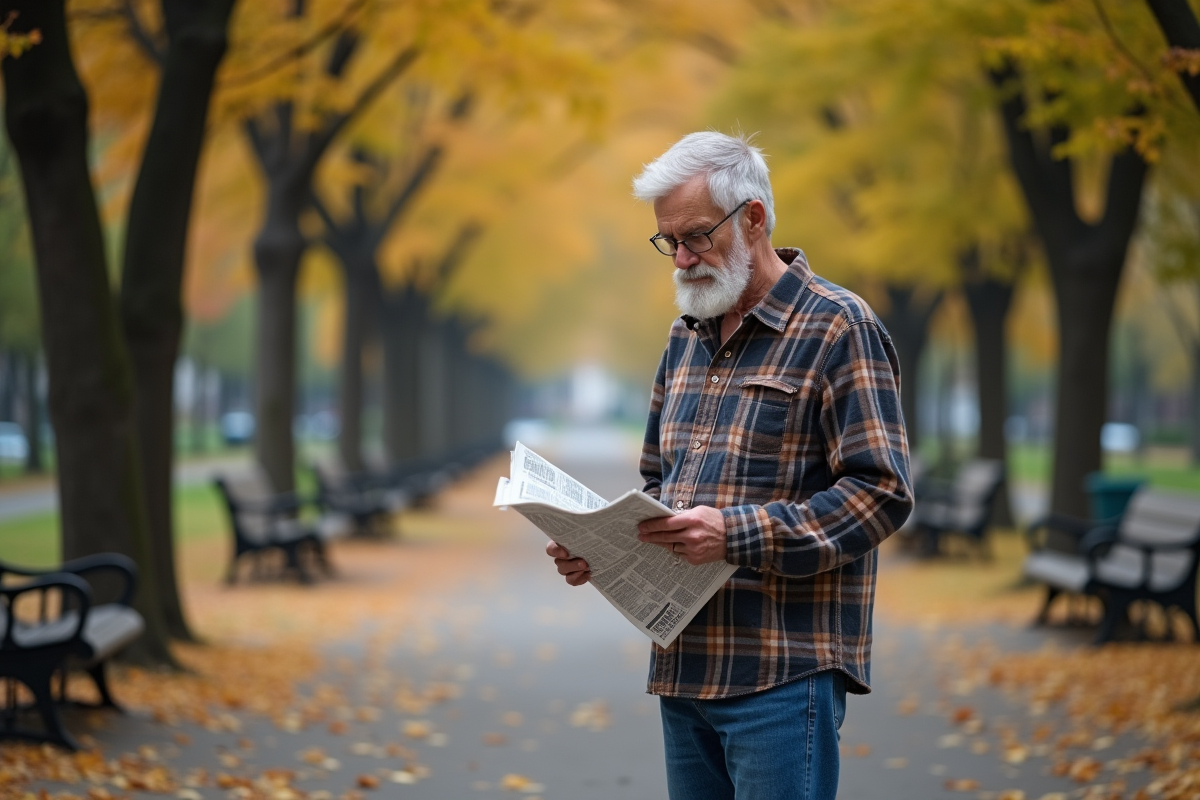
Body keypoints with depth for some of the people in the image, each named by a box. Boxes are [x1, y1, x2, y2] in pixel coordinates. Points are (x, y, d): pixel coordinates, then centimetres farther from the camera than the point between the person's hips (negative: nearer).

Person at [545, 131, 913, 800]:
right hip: (684, 665, 7)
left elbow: (882, 492, -14)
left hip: (784, 671, -7)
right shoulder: (687, 337, 18)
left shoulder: (839, 328, -7)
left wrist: (737, 534, -23)